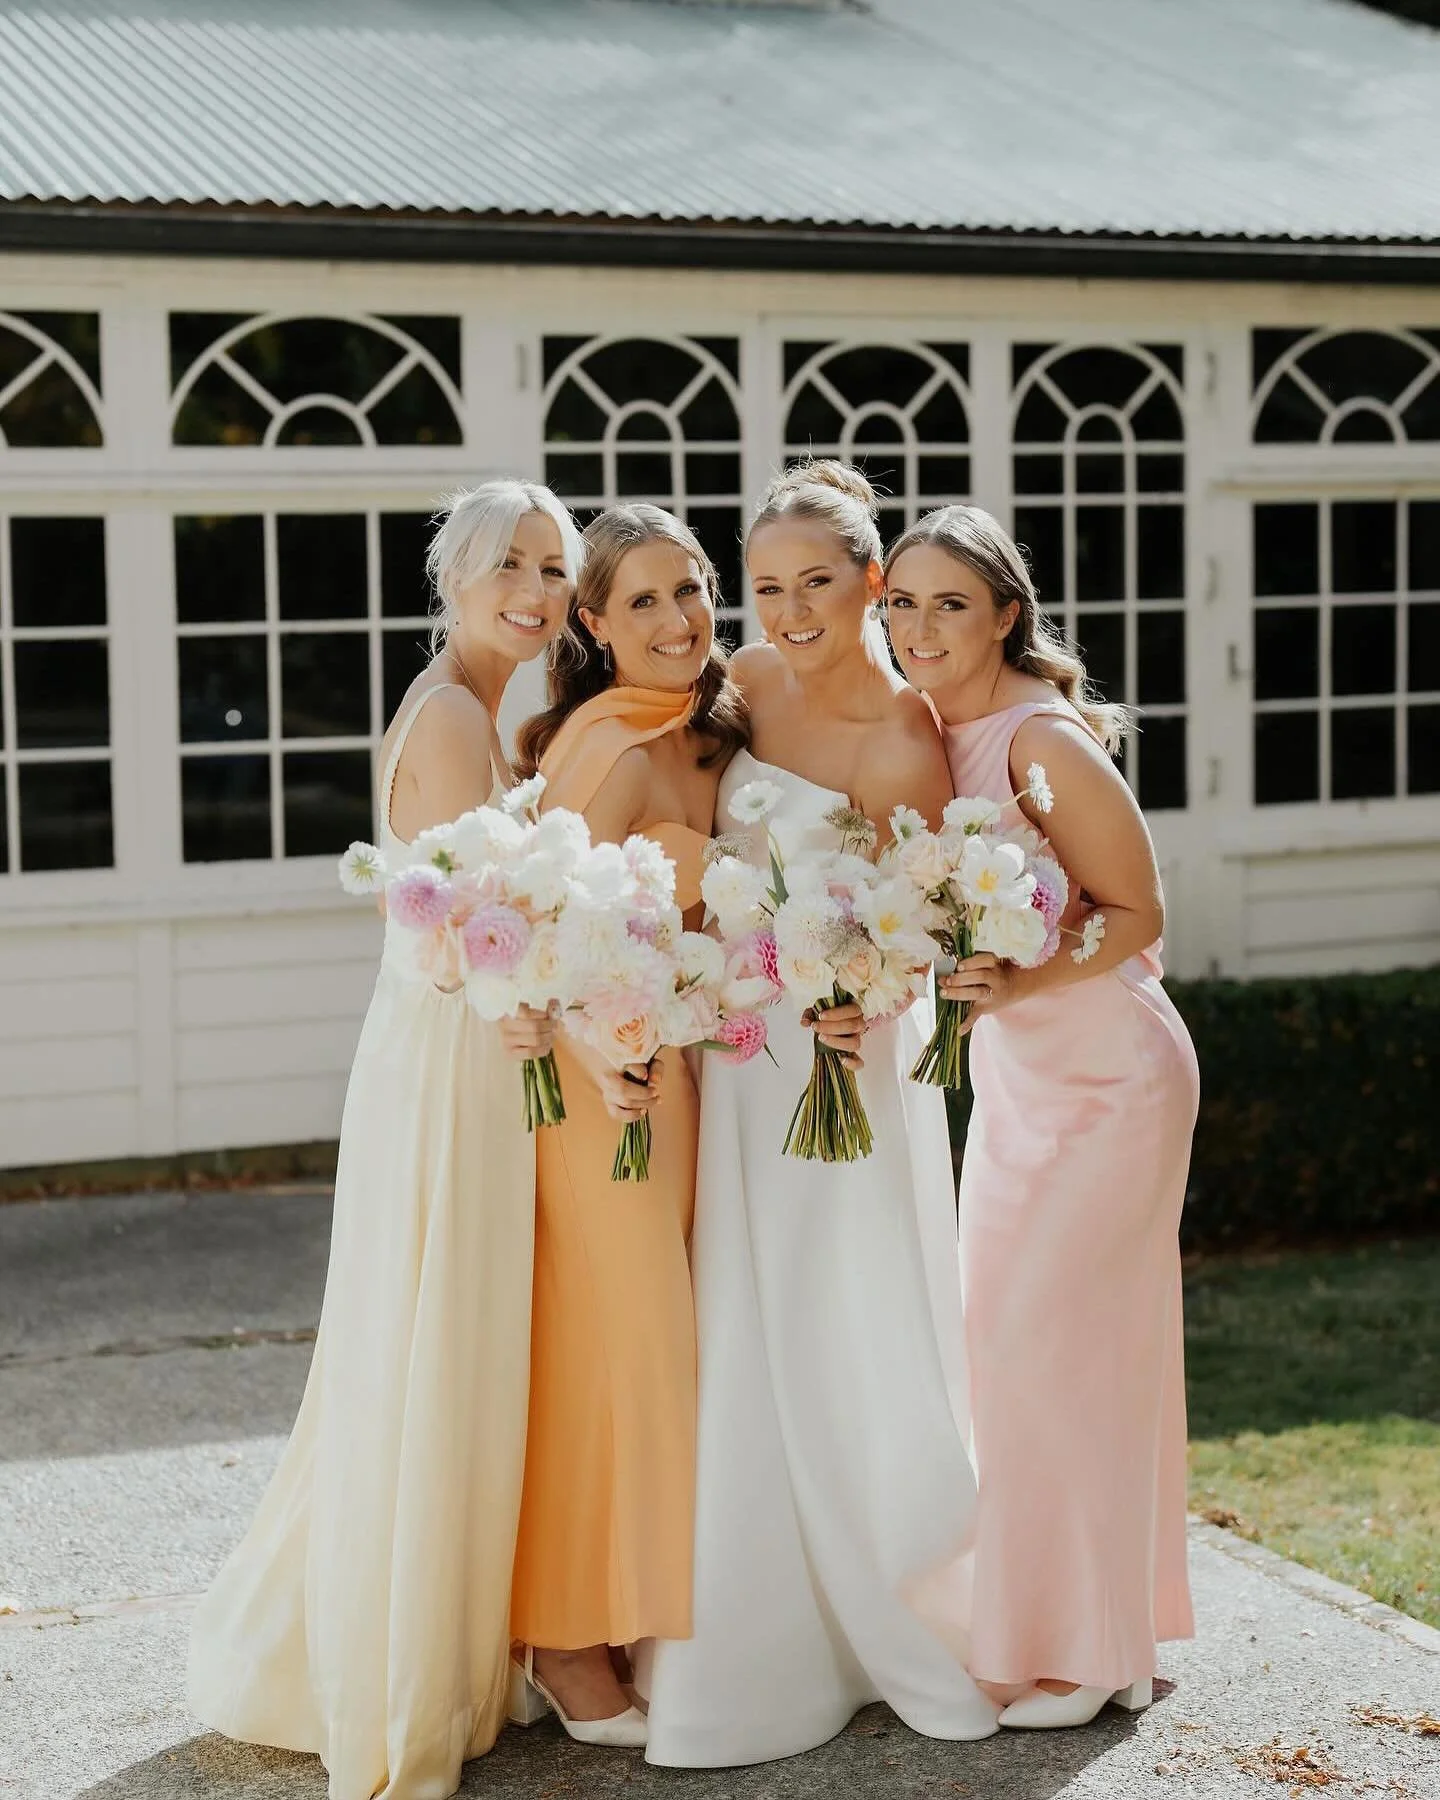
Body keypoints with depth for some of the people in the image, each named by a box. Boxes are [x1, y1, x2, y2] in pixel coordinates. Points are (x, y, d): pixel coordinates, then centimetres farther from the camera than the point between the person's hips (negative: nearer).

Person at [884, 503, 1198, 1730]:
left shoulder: (1045, 741, -21)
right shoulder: (933, 735, 2)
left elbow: (1138, 914, -15)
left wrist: (1020, 980, -29)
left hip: (1105, 1072, -8)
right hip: (1013, 1072, 8)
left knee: (1053, 1340, -7)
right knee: (1010, 1336, 13)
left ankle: (1089, 1649, 7)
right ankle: (1051, 1629, 27)